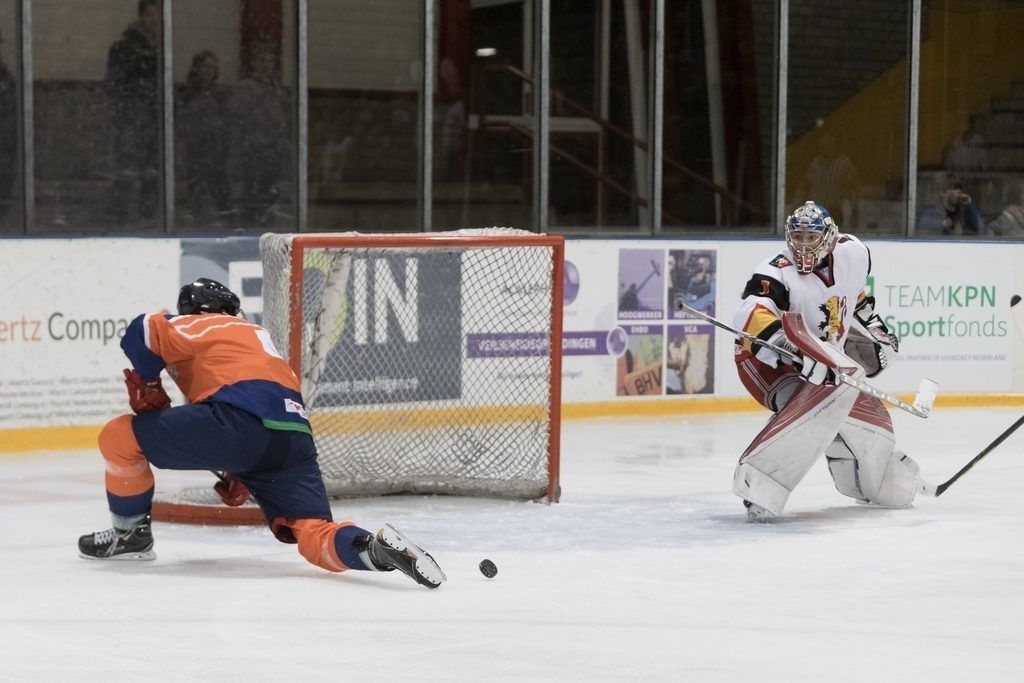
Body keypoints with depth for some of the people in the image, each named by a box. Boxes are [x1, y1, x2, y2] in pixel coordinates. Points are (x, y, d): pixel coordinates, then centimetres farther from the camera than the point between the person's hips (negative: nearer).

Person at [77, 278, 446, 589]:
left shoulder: (201, 325, 19)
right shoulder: (258, 336, 40)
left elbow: (145, 332, -2)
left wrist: (147, 387, 15)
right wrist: (241, 474, 44)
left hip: (238, 421, -6)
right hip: (294, 437, 6)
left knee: (119, 437, 8)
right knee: (315, 535, 2)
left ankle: (131, 534, 21)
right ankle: (374, 547, -26)